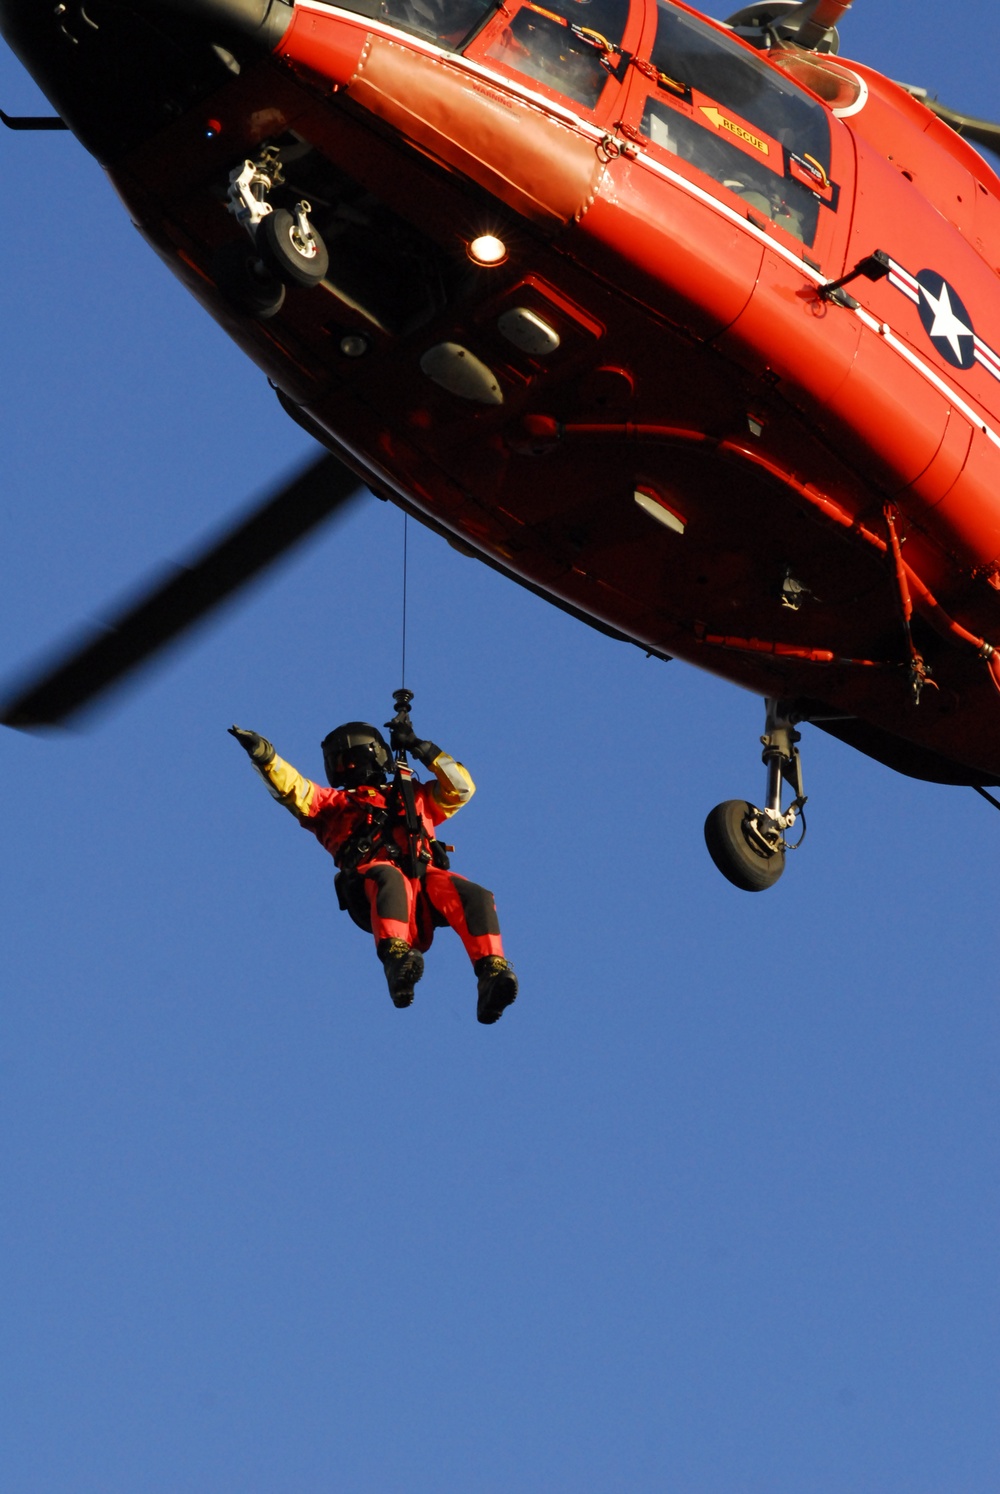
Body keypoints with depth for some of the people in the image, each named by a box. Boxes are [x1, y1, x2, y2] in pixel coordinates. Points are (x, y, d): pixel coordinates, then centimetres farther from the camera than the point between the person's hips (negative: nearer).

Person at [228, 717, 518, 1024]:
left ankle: (492, 974, -45)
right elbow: (292, 788, 19)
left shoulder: (415, 797, 41)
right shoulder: (332, 803, 34)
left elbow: (462, 787, 36)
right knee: (388, 879, -41)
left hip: (424, 879, 3)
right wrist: (264, 755, 3)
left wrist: (420, 747, 33)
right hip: (370, 881, -3)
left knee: (475, 896, -28)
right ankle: (396, 959, -63)